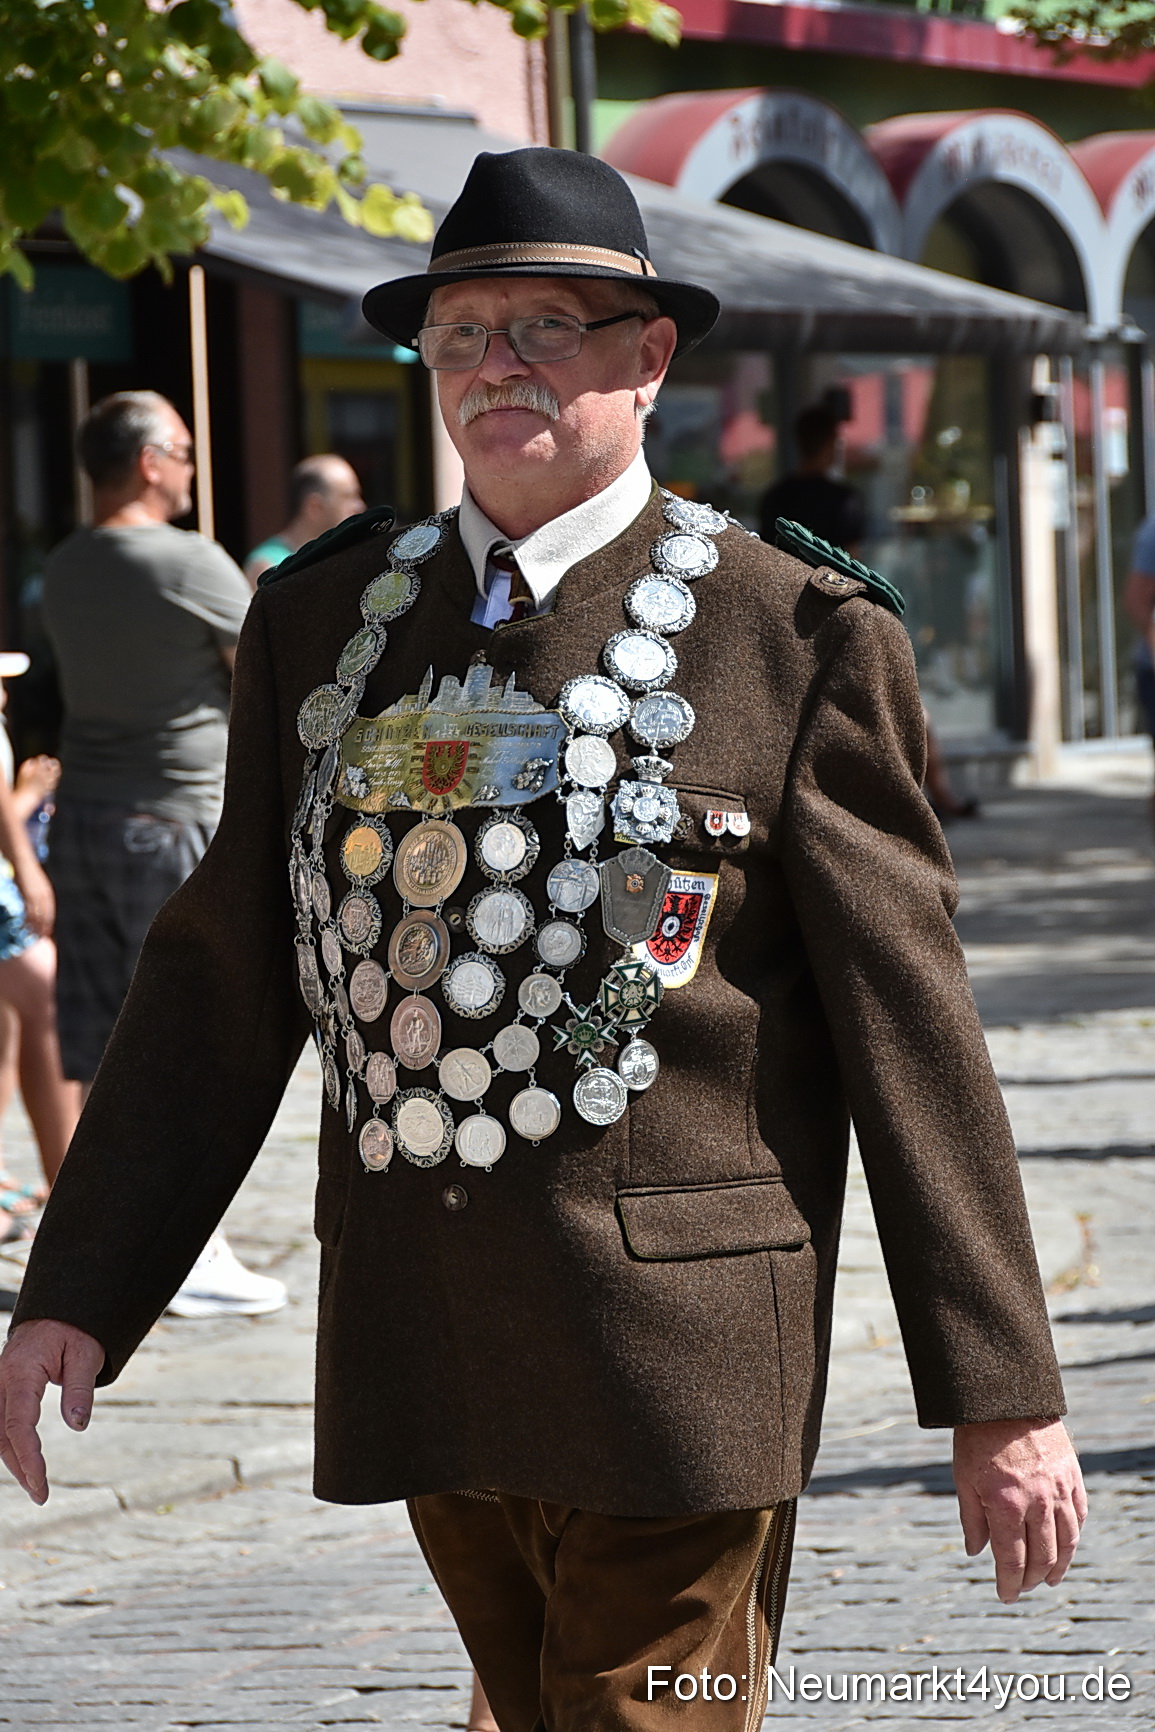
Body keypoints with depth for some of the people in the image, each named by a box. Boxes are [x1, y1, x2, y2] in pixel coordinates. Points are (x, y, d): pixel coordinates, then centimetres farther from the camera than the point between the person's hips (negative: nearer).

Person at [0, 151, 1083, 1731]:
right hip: (421, 1354, 5)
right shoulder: (322, 621, 11)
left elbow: (909, 1026, -4)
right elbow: (222, 981, 12)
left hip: (673, 1348, -5)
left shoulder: (799, 642, -3)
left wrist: (1001, 1395, -6)